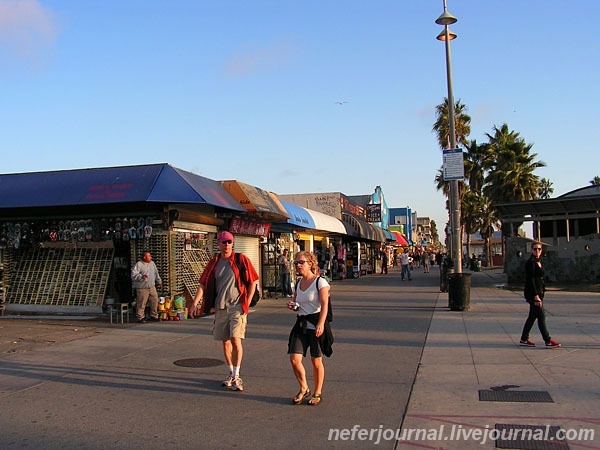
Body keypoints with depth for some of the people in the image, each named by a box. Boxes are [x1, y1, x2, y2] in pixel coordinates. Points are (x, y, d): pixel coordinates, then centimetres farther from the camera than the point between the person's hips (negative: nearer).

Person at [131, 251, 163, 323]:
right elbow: (133, 275, -17)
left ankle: (153, 316, 18)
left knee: (155, 300, 5)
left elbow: (156, 273, 24)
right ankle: (140, 318, 8)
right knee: (141, 303, -2)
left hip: (152, 287, 7)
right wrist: (141, 277, -30)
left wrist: (159, 282, 25)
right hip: (142, 287, -6)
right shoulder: (138, 265, -9)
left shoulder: (152, 263, 13)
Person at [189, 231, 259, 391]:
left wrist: (247, 303, -5)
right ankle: (231, 372, 27)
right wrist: (195, 303, -3)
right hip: (220, 308, 4)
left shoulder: (241, 259, -2)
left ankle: (236, 376, -4)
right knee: (225, 342, 11)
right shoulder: (213, 263, 8)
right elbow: (203, 284, 7)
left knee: (235, 339, -14)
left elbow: (253, 282, 0)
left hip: (237, 307, -4)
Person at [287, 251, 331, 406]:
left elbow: (324, 305, -16)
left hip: (316, 324, -5)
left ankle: (317, 393, 23)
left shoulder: (320, 282, -8)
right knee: (294, 359, -5)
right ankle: (304, 389, 17)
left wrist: (320, 324, -27)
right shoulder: (298, 283, 11)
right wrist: (292, 306, 0)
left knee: (316, 361, 4)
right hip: (301, 324, 5)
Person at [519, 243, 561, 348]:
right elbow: (530, 280, -18)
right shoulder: (531, 262, -14)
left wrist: (541, 294, 19)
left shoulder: (539, 262, 15)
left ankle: (524, 339, 17)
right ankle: (548, 341, -1)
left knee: (532, 316, 11)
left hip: (538, 292, 9)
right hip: (532, 293, -9)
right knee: (541, 316, -5)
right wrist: (536, 296, -21)